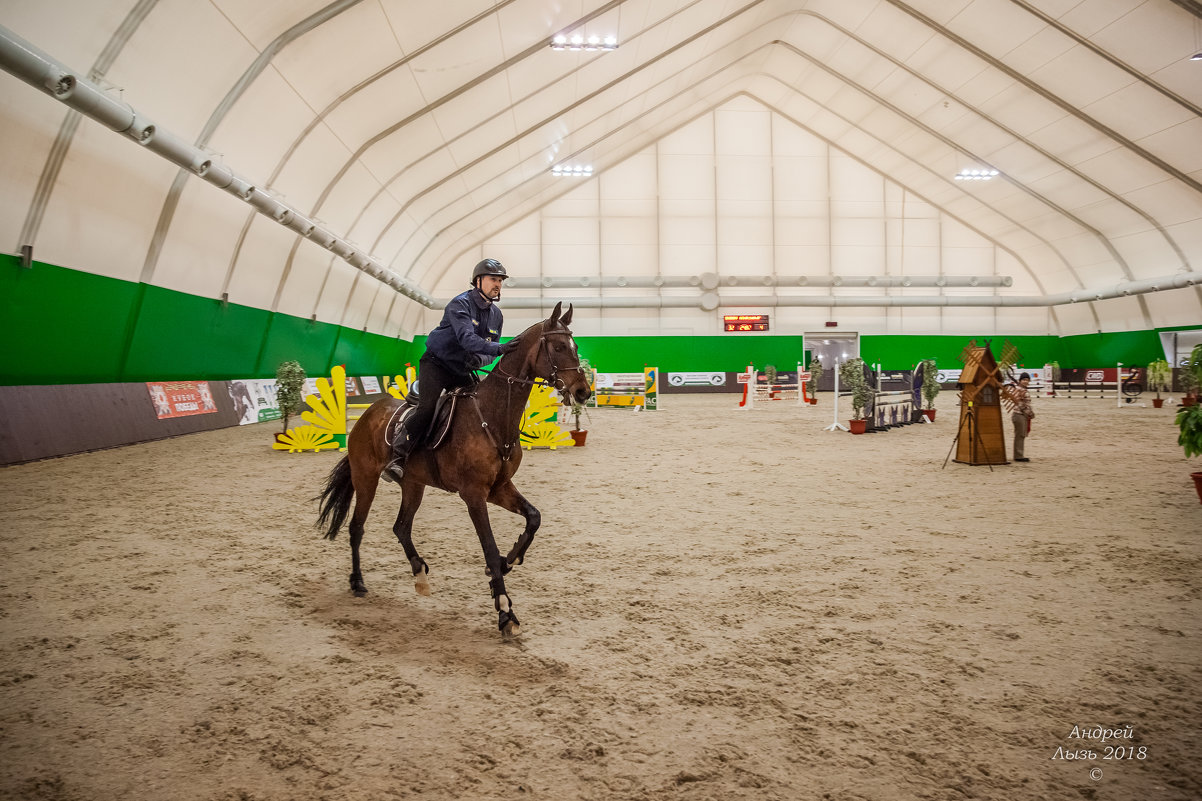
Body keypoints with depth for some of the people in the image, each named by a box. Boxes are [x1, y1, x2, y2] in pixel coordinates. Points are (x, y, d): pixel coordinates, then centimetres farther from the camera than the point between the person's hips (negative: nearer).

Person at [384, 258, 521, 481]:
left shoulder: (496, 315, 7)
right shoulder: (460, 304, -16)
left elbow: (491, 350, 8)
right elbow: (466, 338, -31)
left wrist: (480, 359, -17)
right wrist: (499, 349, -43)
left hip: (462, 371, 7)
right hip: (436, 364, -7)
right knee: (427, 408, -25)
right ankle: (397, 459, -23)